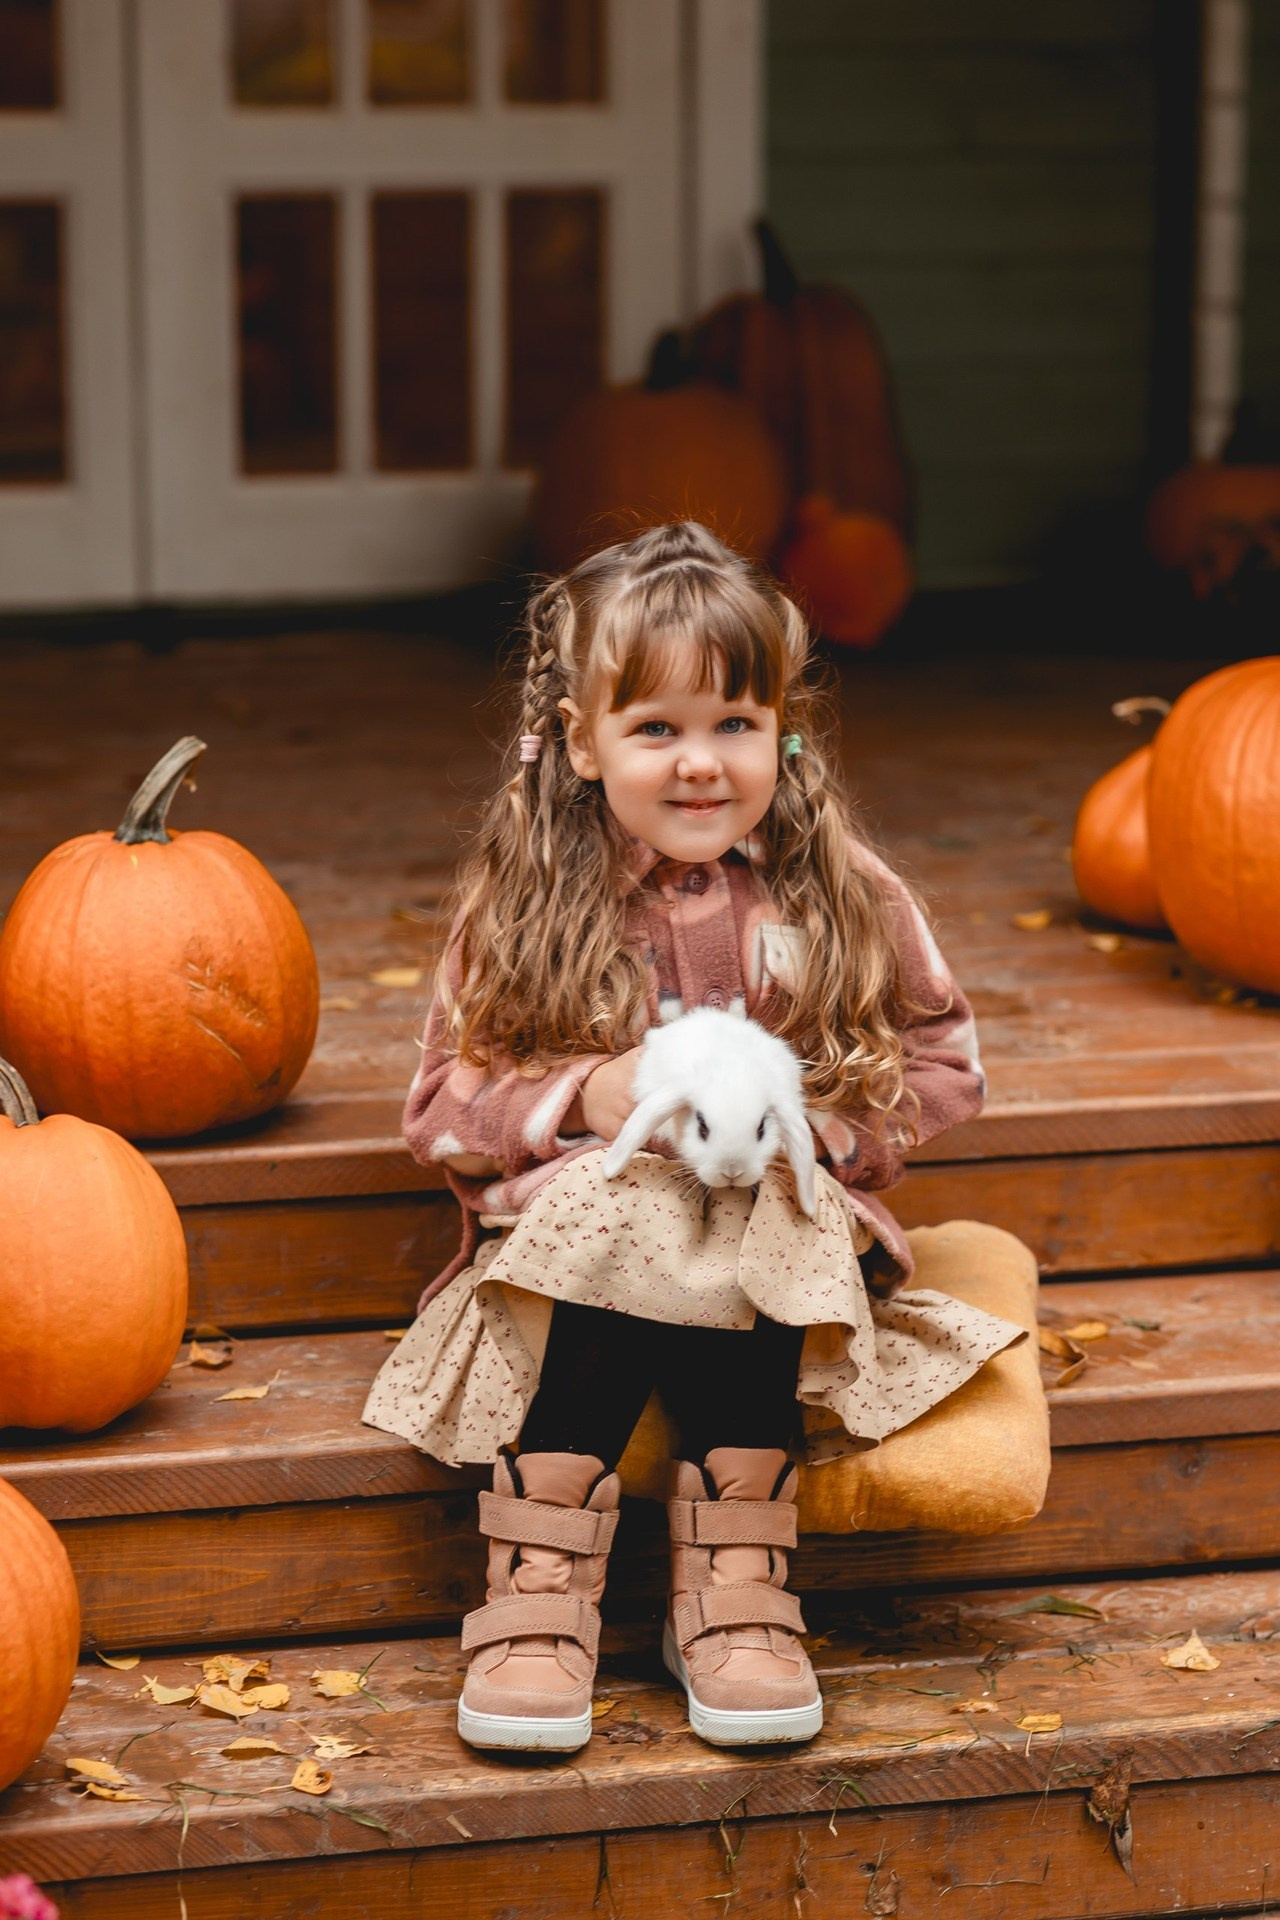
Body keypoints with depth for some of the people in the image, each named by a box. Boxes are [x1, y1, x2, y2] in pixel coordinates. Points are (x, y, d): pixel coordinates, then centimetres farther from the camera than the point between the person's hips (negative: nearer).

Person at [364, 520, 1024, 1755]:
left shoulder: (841, 899, 2)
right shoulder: (521, 910, 1)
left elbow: (944, 1065, 8)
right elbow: (442, 1107, 2)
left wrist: (812, 1116, -11)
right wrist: (586, 1097, -16)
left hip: (779, 1230, 0)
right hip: (574, 1226, 0)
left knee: (738, 1271, -33)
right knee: (606, 1254, -33)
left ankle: (733, 1593, -24)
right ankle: (540, 1598, -28)